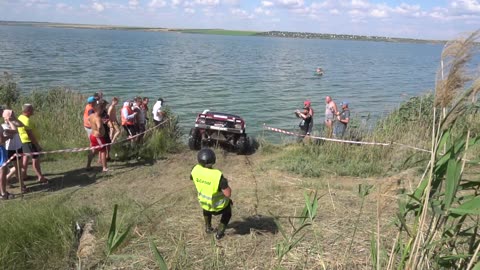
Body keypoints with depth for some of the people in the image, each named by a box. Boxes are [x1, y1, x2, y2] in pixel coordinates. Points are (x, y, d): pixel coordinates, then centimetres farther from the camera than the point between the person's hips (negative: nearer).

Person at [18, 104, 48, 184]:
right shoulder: (26, 120, -23)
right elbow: (30, 135, -26)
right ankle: (40, 177, 0)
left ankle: (23, 174, 30)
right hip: (29, 142, -10)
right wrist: (37, 145, -23)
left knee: (26, 157, 20)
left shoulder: (21, 117, 9)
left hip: (24, 142, 10)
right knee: (35, 159, -5)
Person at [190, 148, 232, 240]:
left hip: (203, 202, 4)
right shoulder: (218, 175, -38)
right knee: (228, 208, 31)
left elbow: (192, 178, 2)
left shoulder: (196, 170, -23)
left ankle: (208, 227, 53)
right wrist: (225, 183, -14)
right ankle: (219, 232, 30)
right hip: (218, 206, -4)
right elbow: (228, 194, -32)